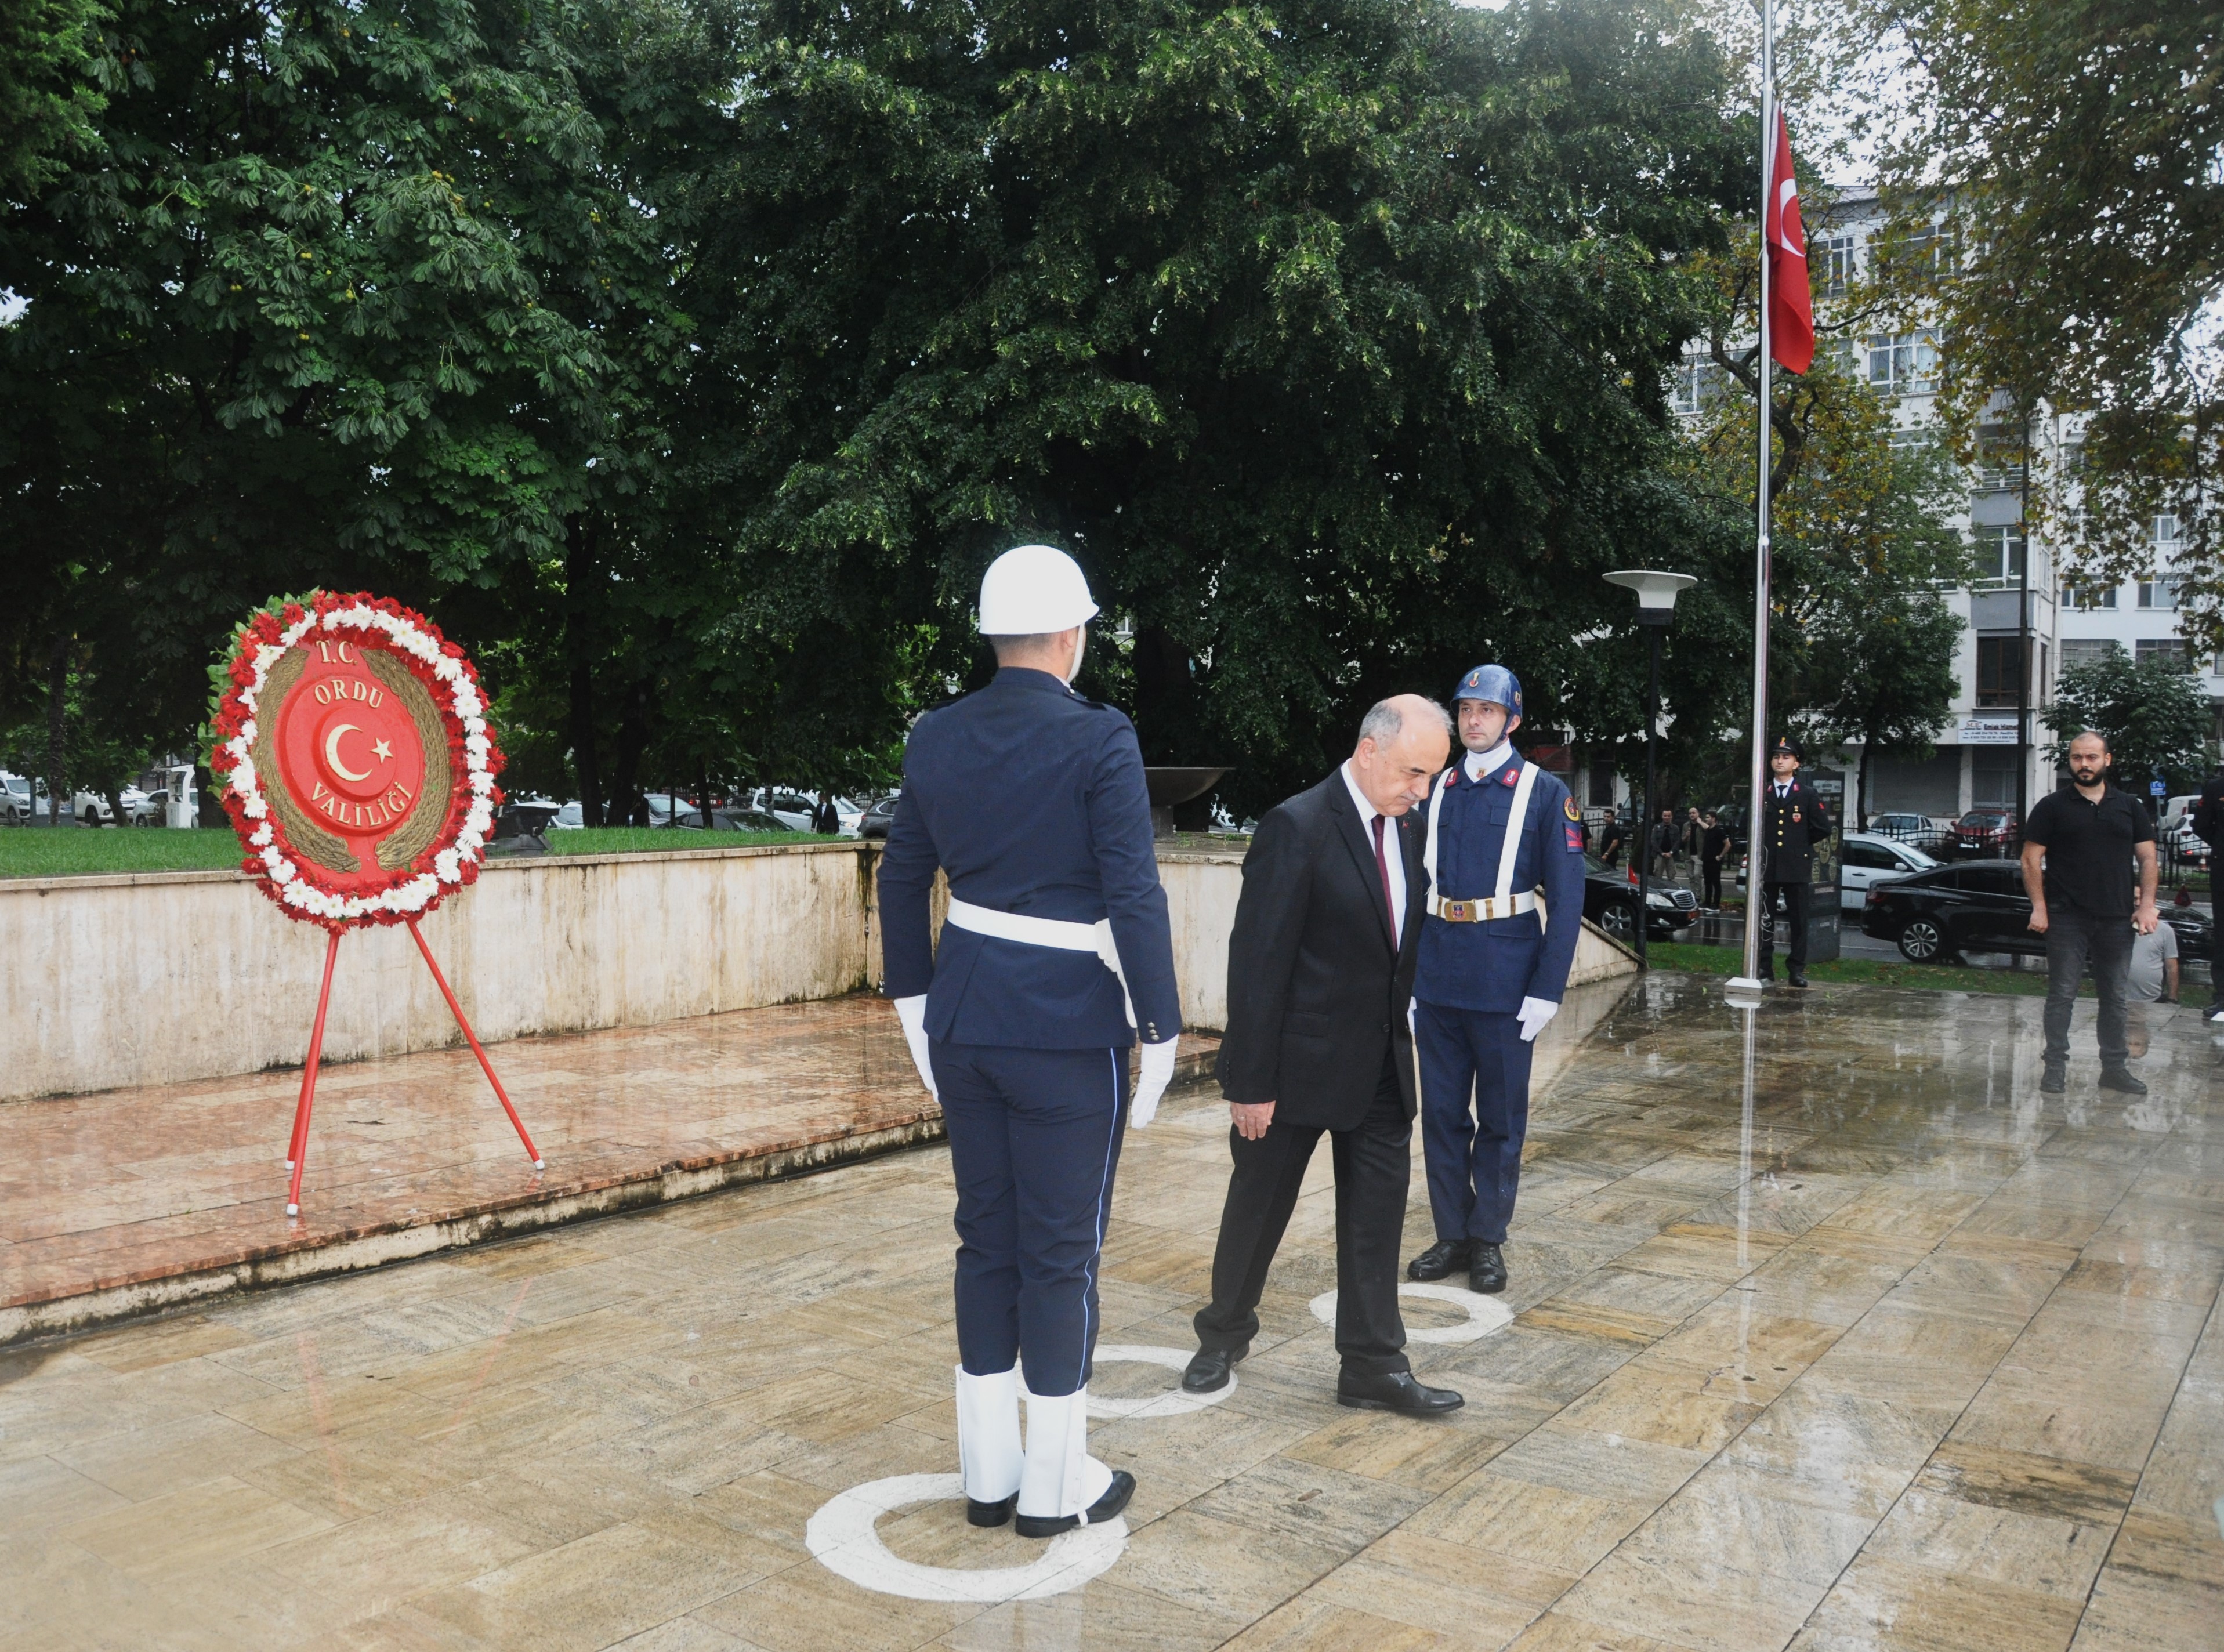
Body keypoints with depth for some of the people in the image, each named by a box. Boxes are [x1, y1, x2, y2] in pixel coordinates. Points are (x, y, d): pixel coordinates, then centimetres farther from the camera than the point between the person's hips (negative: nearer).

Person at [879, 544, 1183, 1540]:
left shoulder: (937, 737, 3)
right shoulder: (1099, 740, -14)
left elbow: (902, 880, 9)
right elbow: (1133, 897, -17)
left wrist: (916, 1008, 19)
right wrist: (1159, 1034, -10)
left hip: (965, 1018, 6)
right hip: (1067, 1027, -5)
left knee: (986, 1240, 15)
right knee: (1060, 1254, 6)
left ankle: (988, 1474, 27)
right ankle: (1054, 1486, 19)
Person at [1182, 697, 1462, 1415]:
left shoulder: (1404, 829, 5)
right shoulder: (1297, 828, -18)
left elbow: (1399, 944, 11)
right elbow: (1257, 963, -19)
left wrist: (1400, 1037, 9)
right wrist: (1251, 1082, -18)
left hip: (1379, 1062, 6)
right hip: (1298, 1062, -6)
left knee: (1377, 1216, 7)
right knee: (1258, 1209, 12)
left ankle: (1373, 1366, 18)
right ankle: (1224, 1334, 33)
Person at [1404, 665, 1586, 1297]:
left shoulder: (1545, 793, -2)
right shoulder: (1436, 790, 8)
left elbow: (1566, 898, -5)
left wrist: (1547, 990, -11)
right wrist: (1403, 972, 5)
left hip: (1504, 980, -3)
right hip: (1436, 978, 4)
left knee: (1501, 1117, 7)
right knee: (1442, 1113, 9)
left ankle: (1488, 1240, 19)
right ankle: (1452, 1235, 21)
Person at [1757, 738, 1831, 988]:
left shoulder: (1807, 795, 5)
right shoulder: (1761, 794, 8)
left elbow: (1823, 828, 3)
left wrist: (1801, 844, 7)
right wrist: (1760, 845, 8)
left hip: (1797, 867, -1)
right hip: (1766, 867, 1)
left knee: (1799, 921, 2)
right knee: (1764, 920, 2)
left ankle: (1797, 969, 8)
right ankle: (1765, 968, 8)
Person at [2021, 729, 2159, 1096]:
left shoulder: (2129, 807, 10)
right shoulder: (2052, 807, 2)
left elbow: (2148, 859, 10)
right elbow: (2031, 859, -1)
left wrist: (2147, 905, -1)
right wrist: (2039, 907, -8)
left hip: (2117, 918, 3)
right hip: (2067, 918, -3)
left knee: (2114, 997, 9)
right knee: (2061, 994, -1)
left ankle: (2114, 1068, 17)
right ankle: (2056, 1065, 5)